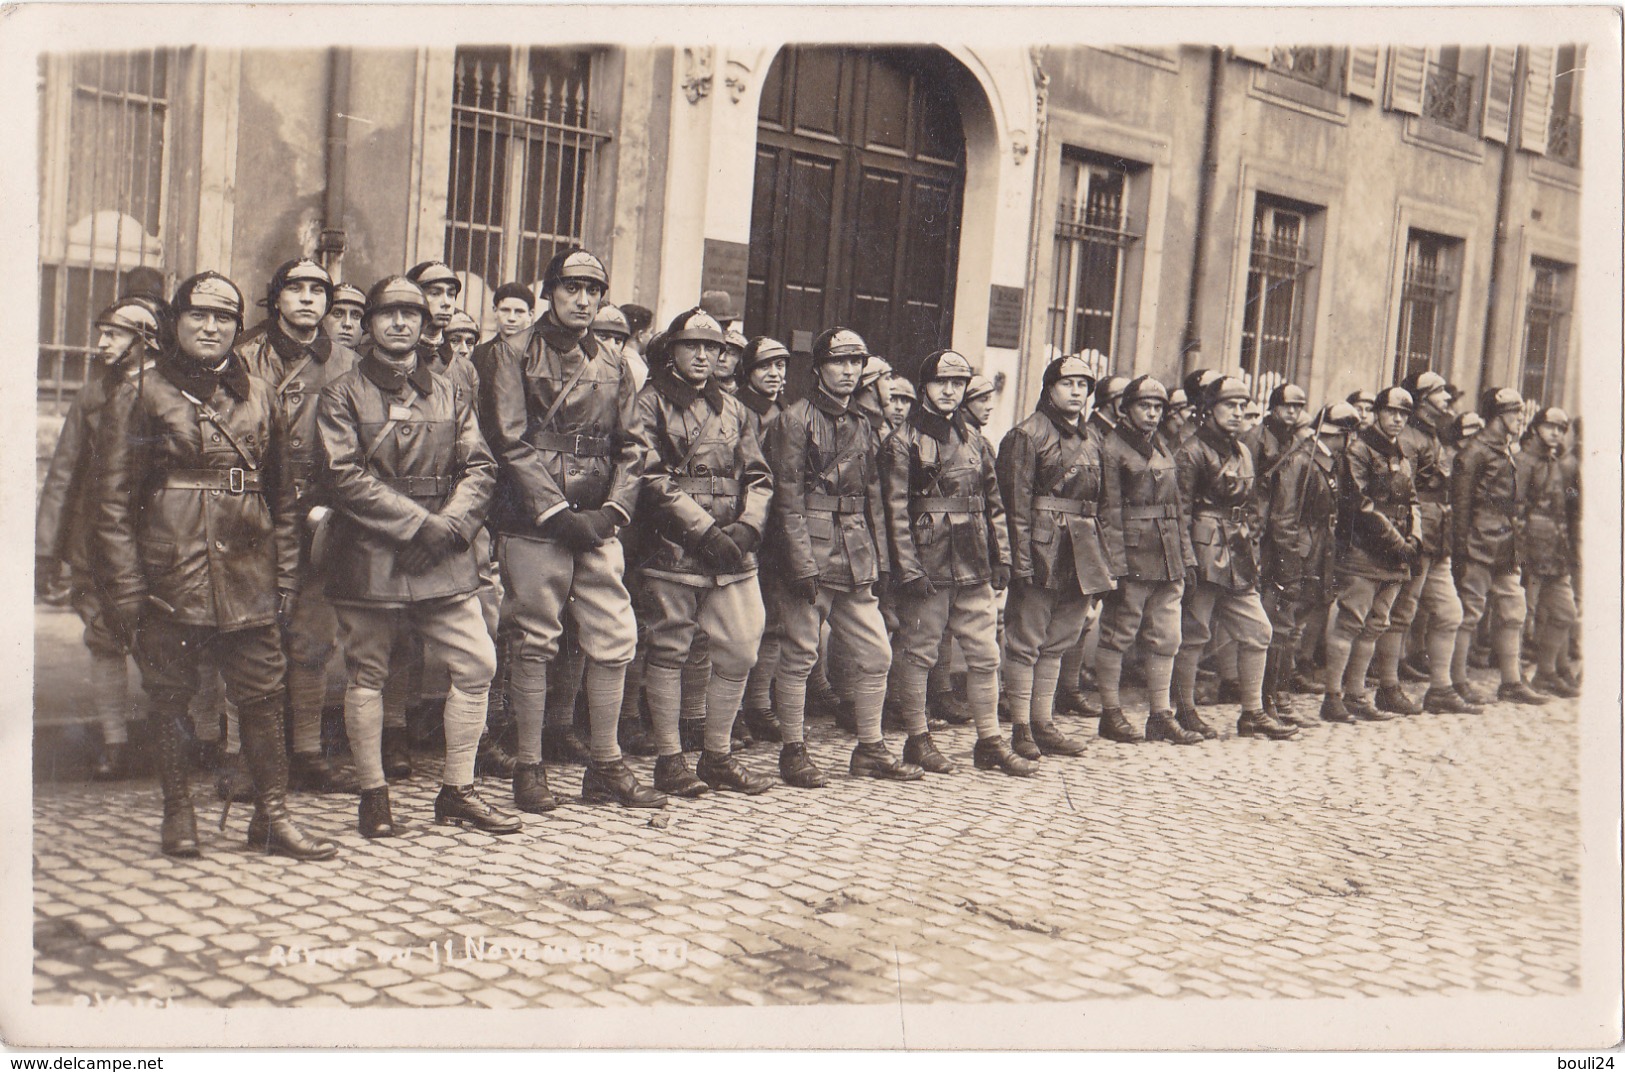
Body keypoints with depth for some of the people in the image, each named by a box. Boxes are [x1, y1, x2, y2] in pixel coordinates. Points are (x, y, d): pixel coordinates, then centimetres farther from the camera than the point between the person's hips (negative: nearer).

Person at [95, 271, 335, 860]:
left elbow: (282, 494, 15)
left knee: (262, 696, 2)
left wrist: (285, 577, 10)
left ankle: (272, 816, 12)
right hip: (168, 577, -2)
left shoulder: (258, 395, 13)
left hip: (247, 577, 3)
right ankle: (178, 813, 21)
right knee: (169, 698, 6)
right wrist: (126, 587, -7)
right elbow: (114, 499, -1)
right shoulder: (140, 396, 2)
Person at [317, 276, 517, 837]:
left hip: (443, 558, 4)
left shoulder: (449, 394, 14)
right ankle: (372, 795, 17)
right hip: (369, 556, -3)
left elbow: (481, 469, 7)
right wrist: (417, 523, -15)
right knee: (367, 676, 4)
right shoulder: (342, 394, 2)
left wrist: (448, 525, -10)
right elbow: (345, 477, -9)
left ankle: (457, 791, 12)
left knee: (478, 664, -1)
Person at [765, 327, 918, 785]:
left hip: (856, 557, 7)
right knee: (800, 654, -1)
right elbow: (788, 498, -11)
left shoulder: (862, 426, 17)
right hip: (812, 552, -7)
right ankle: (793, 751, 11)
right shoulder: (795, 419, -5)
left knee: (876, 652, 8)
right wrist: (802, 563, -17)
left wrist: (880, 559, 13)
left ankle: (870, 749, 20)